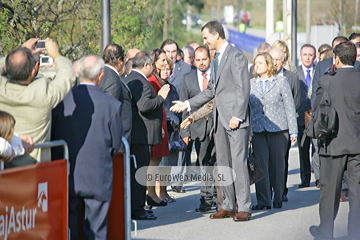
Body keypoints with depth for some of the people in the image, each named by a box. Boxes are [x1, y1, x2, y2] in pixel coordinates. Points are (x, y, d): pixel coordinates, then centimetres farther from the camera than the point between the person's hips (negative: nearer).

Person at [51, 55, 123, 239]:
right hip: (98, 178, -1)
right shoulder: (112, 104, -10)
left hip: (66, 176, 1)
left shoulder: (62, 99, -7)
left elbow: (52, 135, 2)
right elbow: (116, 143, -1)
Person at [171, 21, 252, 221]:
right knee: (223, 164, 8)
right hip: (220, 119, 9)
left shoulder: (236, 56, -9)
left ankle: (244, 208, -7)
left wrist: (237, 116, -18)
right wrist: (187, 105, 18)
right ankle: (229, 206, 13)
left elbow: (244, 88, -14)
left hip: (236, 119, -9)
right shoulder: (216, 59, 19)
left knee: (238, 162, -10)